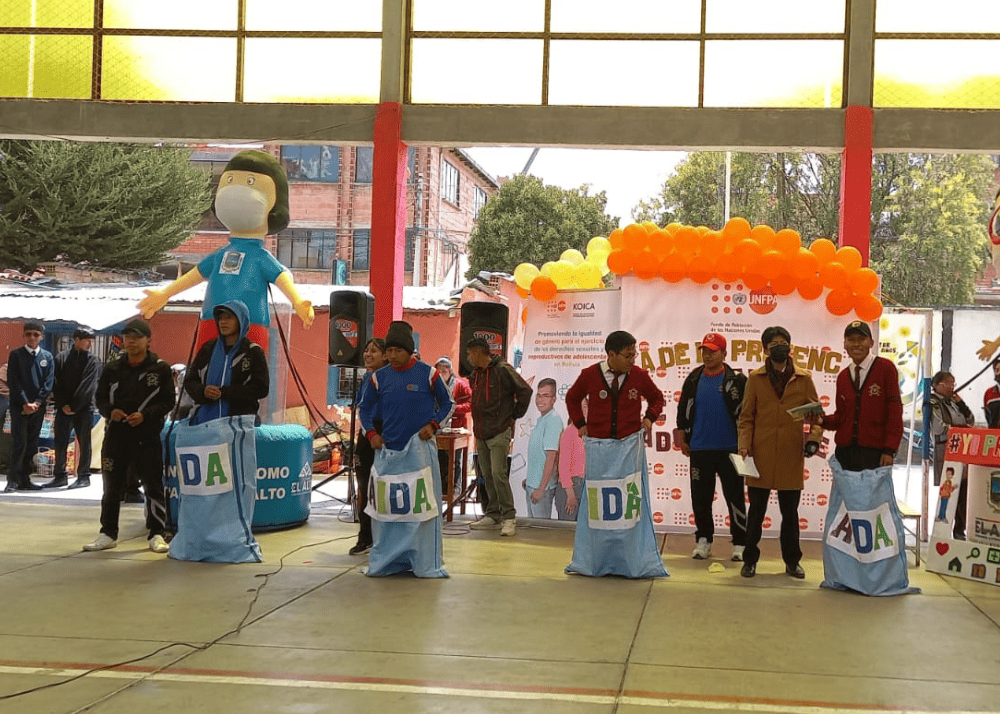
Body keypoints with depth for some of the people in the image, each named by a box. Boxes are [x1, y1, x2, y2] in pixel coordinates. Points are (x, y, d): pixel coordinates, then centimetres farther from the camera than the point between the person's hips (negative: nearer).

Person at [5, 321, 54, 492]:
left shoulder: (47, 356, 10)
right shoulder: (16, 355, 3)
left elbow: (49, 382, 4)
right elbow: (13, 381, -3)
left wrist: (37, 402, -8)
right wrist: (24, 403, -12)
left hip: (38, 407, 3)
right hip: (19, 406, -3)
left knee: (32, 444, 5)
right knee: (19, 443, -9)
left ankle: (25, 479, 11)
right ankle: (13, 480, -7)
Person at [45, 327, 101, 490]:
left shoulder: (93, 360, 0)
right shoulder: (61, 358, 7)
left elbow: (89, 386, -7)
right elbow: (56, 383, 4)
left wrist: (74, 406, -12)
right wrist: (62, 405, -6)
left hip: (84, 409, -2)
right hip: (64, 408, 2)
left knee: (84, 443, 1)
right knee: (60, 442, 3)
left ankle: (83, 477, 8)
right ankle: (60, 476, 12)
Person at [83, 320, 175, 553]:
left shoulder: (160, 368, 0)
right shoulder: (112, 368, 9)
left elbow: (168, 401, -2)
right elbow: (100, 398, 12)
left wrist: (145, 415, -15)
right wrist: (110, 412, -9)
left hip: (148, 437, -3)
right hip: (116, 435, 3)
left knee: (153, 487, 0)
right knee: (111, 487, 10)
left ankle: (156, 534, 9)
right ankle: (108, 534, 20)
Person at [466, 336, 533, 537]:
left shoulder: (503, 370, -10)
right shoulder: (475, 374, 13)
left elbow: (525, 391, -9)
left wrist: (514, 415, -3)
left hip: (500, 432, -8)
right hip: (481, 433, 8)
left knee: (498, 473, -14)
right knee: (487, 476, 10)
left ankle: (509, 517, -8)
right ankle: (493, 515, 17)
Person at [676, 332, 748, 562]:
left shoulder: (736, 380, -3)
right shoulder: (693, 379, 7)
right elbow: (683, 411, 13)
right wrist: (682, 439, 10)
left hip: (730, 448, -3)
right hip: (700, 450, 3)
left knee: (735, 498, 2)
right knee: (700, 499, 7)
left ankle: (740, 544, 9)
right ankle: (703, 540, 19)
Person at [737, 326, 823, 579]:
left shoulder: (803, 379, 7)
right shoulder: (755, 378, 6)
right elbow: (746, 417, 5)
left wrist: (814, 437, -9)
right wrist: (744, 445, -7)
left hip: (791, 456, 1)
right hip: (760, 455, 0)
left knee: (790, 512, 8)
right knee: (756, 511, 5)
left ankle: (792, 561, 20)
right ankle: (750, 560, 15)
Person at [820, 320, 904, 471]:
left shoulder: (885, 368, -1)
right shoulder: (843, 377, 14)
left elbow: (895, 412, -4)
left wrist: (889, 450, -10)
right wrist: (824, 420, -4)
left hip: (874, 453, -4)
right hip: (845, 452, 4)